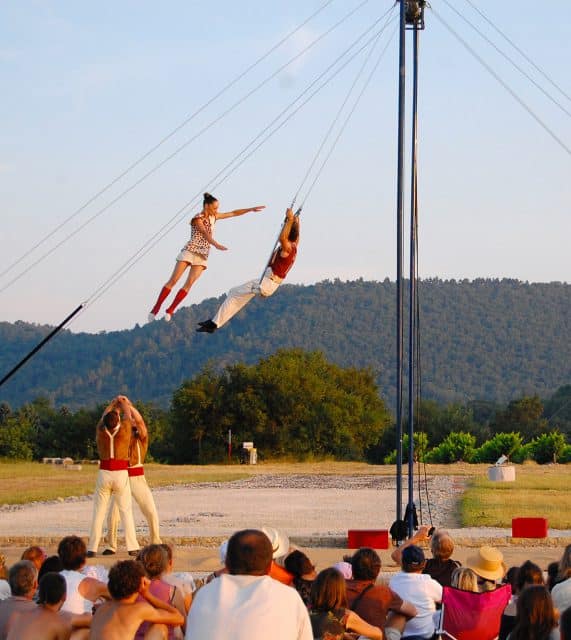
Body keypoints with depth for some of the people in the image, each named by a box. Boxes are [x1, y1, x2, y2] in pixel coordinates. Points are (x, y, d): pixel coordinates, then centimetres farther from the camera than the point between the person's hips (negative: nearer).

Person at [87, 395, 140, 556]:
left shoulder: (100, 431, -2)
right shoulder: (125, 429, -7)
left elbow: (104, 415, 17)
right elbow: (128, 412, 12)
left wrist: (114, 402, 34)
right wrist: (123, 401, 33)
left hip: (104, 475, 1)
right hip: (121, 475, -1)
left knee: (98, 512, 5)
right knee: (126, 511, 5)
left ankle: (92, 549, 1)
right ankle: (132, 547, 1)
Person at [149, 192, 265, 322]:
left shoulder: (213, 217, 13)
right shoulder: (197, 218, -9)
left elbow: (233, 213, 19)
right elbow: (204, 233, -26)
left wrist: (251, 209, 14)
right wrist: (216, 244, -43)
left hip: (203, 256, 6)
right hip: (189, 251, -6)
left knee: (189, 283, -11)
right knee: (173, 280, -9)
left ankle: (170, 311, -9)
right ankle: (155, 309, -6)